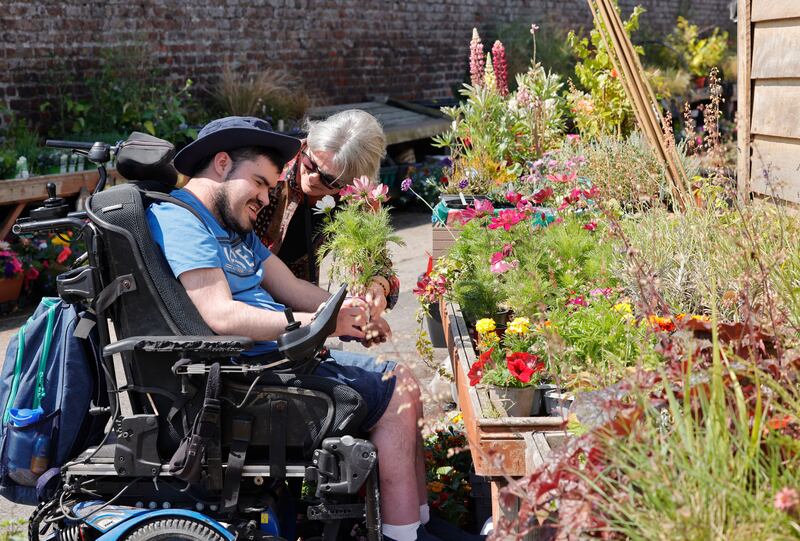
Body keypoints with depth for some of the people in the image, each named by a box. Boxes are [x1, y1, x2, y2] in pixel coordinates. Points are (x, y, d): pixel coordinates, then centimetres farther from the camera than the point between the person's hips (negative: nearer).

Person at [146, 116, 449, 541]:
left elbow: (291, 288, 16)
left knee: (401, 382, 6)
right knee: (396, 393, -13)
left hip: (282, 354, 10)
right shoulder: (178, 219, -12)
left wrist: (351, 312, -3)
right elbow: (221, 316, -23)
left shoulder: (235, 228, 22)